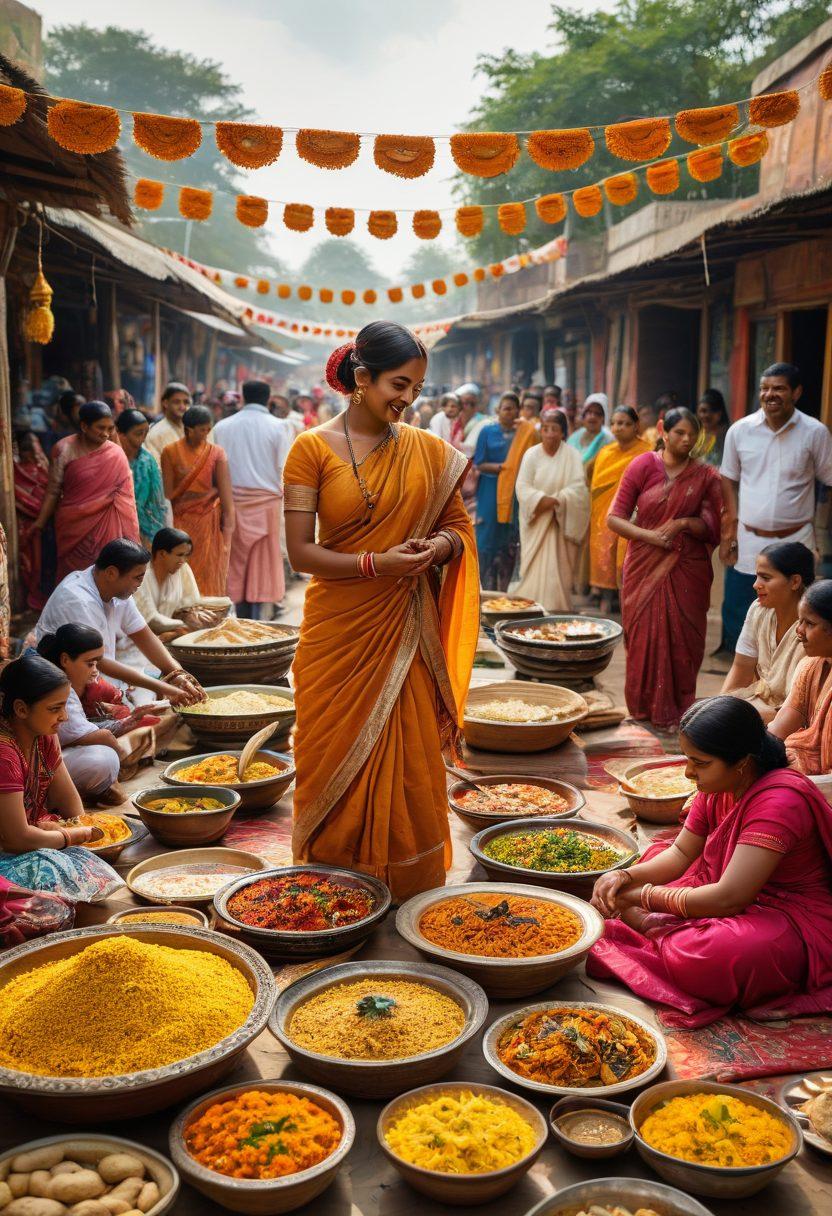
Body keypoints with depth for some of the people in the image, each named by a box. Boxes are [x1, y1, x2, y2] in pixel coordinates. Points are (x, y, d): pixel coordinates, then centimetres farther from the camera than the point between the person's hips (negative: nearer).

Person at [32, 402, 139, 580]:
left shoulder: (116, 455, 0)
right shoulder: (64, 450, -5)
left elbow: (125, 498, 1)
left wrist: (131, 538, -1)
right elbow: (53, 491, -2)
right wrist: (40, 523, -5)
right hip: (73, 526, -1)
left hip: (106, 528, 1)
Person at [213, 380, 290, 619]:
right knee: (262, 563, 5)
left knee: (237, 562, 10)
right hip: (266, 501, -2)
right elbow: (284, 470, -6)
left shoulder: (222, 427, 2)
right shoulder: (278, 427, -4)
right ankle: (253, 623, 3)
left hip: (233, 501, 2)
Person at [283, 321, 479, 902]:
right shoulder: (313, 448, -4)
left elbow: (460, 524, 14)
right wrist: (375, 563, -20)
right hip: (338, 632, -2)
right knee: (336, 761, 6)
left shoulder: (428, 451, 5)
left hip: (405, 631, 2)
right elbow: (300, 550, -7)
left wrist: (439, 545, -9)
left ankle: (410, 886, 22)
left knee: (409, 760, 6)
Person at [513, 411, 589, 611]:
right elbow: (522, 487, -6)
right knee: (536, 570, 0)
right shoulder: (532, 454, 1)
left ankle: (556, 610, 2)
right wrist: (542, 499, -22)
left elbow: (578, 488, -10)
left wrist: (555, 500, -22)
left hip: (562, 523, -1)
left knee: (558, 570, -3)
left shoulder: (572, 456, -2)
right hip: (536, 523, 1)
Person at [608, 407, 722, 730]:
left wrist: (683, 524, -16)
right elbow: (614, 518, -4)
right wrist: (650, 536, -17)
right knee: (645, 635, 2)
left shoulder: (705, 476, 3)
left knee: (682, 639, 2)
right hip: (645, 567, -1)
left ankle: (676, 711, 15)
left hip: (687, 569, 1)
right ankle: (643, 707, 16)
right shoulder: (643, 466, -2)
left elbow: (712, 528, 2)